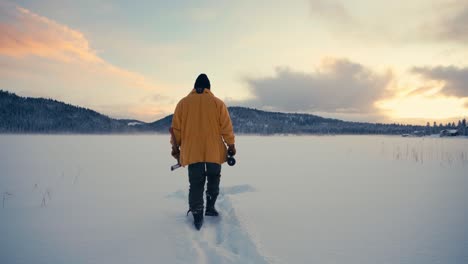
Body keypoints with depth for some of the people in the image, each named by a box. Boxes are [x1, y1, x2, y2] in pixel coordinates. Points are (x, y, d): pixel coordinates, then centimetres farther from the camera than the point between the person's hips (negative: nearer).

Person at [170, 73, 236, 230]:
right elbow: (226, 127, -2)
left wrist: (175, 147, 14)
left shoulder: (183, 103, 2)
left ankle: (197, 216, 1)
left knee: (196, 183, 5)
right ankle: (210, 208, 21)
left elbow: (176, 128, 4)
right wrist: (231, 145, 8)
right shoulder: (218, 103, -1)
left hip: (192, 151, 1)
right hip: (214, 151, 0)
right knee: (213, 179, 19)